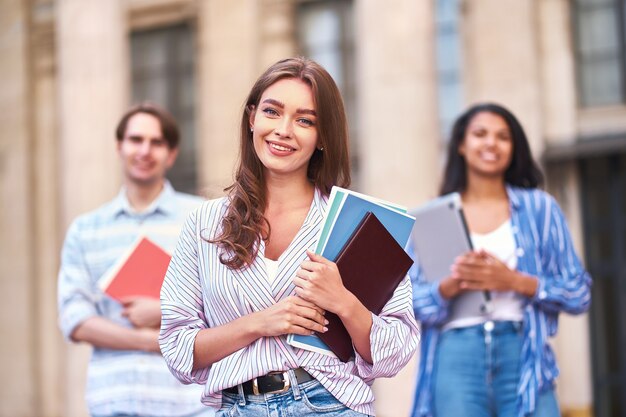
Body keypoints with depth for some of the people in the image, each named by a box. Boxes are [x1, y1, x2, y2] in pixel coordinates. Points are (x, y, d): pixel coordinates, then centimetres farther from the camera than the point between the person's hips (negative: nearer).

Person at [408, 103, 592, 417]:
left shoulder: (539, 208, 11)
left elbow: (578, 293, 5)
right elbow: (407, 302, 5)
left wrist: (514, 281, -10)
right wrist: (451, 286, -15)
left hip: (522, 358, 0)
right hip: (456, 359, 0)